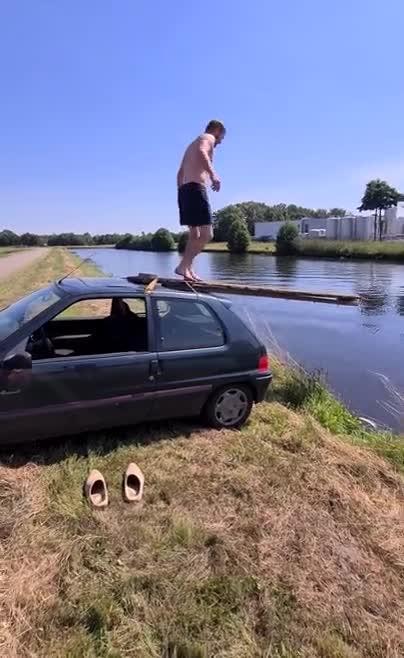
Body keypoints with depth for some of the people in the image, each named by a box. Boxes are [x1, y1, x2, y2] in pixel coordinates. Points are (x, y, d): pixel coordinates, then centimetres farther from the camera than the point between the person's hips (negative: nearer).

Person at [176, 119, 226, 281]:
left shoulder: (192, 144, 31)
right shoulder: (208, 138, 4)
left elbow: (180, 173, 28)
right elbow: (201, 151, -21)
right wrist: (213, 174, -33)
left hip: (184, 190, 10)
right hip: (195, 189, -9)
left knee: (195, 234, 15)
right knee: (206, 234, -13)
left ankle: (188, 269, 14)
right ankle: (183, 266, -20)